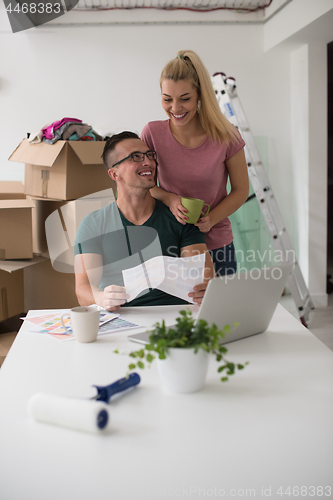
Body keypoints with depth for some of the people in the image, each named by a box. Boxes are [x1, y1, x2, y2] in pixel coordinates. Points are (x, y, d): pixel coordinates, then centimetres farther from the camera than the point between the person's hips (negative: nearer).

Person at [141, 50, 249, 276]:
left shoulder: (226, 136, -10)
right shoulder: (152, 133, -7)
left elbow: (241, 191, 0)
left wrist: (210, 220, -16)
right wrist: (169, 199, -16)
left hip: (216, 245, 0)